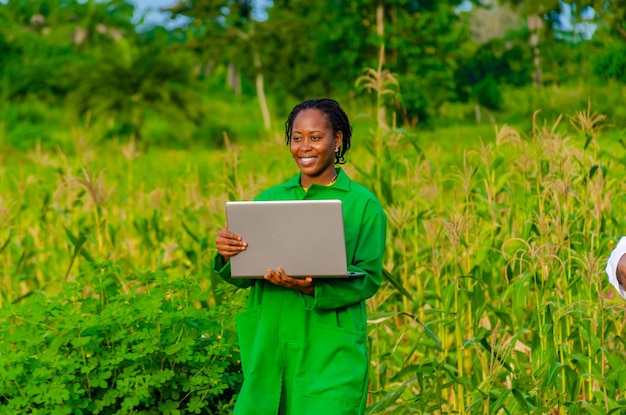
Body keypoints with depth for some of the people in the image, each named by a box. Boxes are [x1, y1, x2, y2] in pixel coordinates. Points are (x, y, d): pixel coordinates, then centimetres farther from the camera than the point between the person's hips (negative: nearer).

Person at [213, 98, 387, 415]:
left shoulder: (363, 204, -1)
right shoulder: (269, 199, 11)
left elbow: (369, 277, -8)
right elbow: (243, 277, 8)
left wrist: (311, 288, -24)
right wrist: (227, 256, -14)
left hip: (331, 354, -4)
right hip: (270, 345, 4)